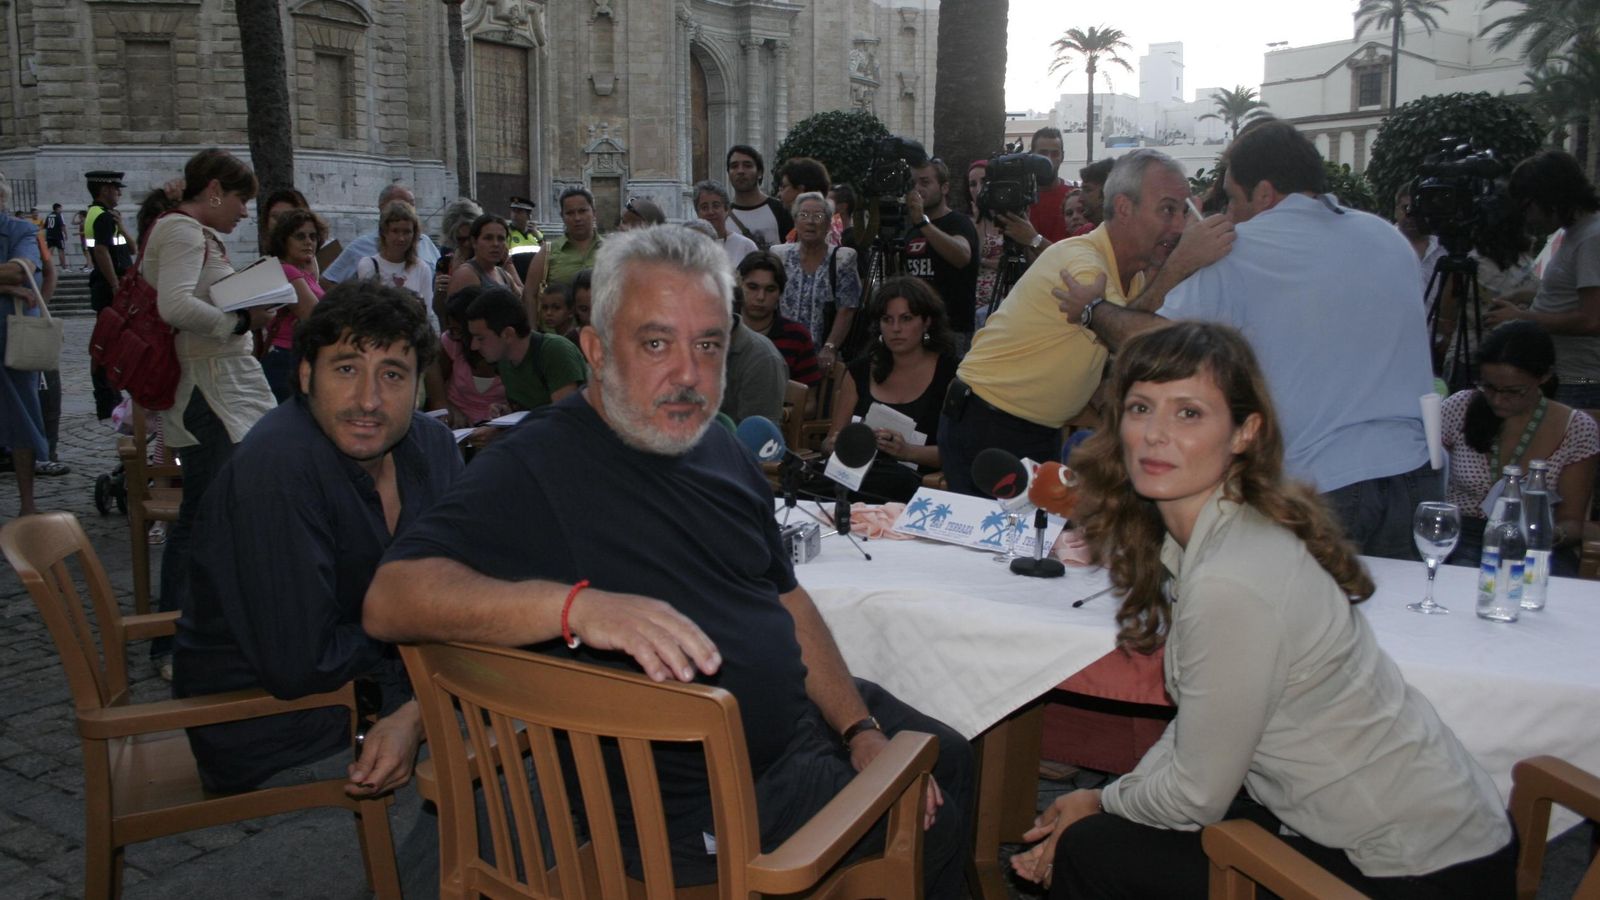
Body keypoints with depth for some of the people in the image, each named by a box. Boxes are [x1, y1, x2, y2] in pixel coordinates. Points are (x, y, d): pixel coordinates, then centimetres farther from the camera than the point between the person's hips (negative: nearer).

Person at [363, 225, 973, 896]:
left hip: (802, 716, 8)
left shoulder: (716, 446, 5)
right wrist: (577, 604, -47)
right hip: (702, 803, -8)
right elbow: (388, 601, -33)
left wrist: (862, 731, 2)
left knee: (950, 762, 23)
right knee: (934, 832, 1)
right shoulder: (538, 467, -21)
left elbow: (787, 600, 11)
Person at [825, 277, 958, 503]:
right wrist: (836, 444, -9)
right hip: (856, 473, 2)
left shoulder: (950, 374, 5)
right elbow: (830, 442, 16)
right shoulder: (859, 372, 15)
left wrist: (908, 451, -21)